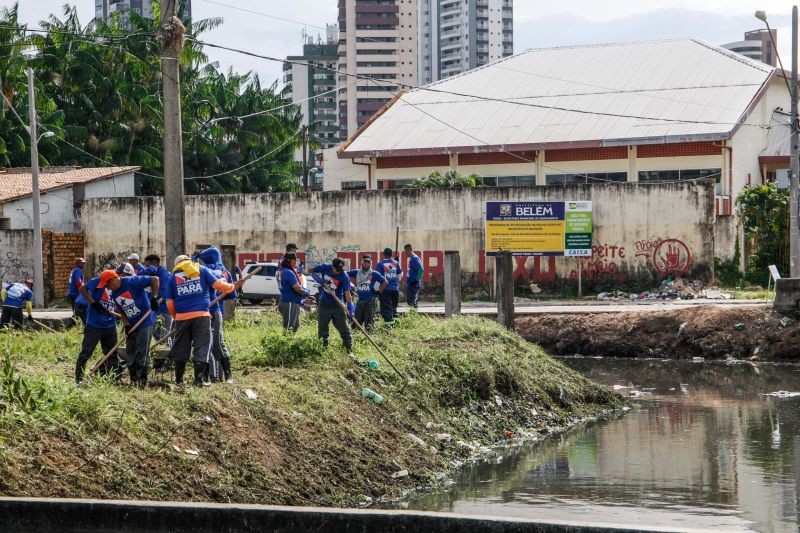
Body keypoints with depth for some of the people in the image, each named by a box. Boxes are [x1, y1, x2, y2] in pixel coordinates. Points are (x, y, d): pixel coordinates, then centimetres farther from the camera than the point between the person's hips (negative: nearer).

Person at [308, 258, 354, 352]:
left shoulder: (344, 276, -16)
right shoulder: (325, 268, -8)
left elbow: (347, 292, -23)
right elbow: (311, 270, 6)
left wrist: (350, 306, -35)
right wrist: (318, 278, -13)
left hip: (337, 304, -3)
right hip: (324, 303, 3)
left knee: (344, 328, -2)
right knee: (322, 328, 9)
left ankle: (349, 349, 4)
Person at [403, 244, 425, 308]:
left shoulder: (414, 258, -14)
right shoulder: (411, 258, 17)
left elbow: (421, 270, -24)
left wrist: (416, 280, -22)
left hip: (413, 285, -11)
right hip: (410, 285, 11)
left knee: (412, 303, -12)